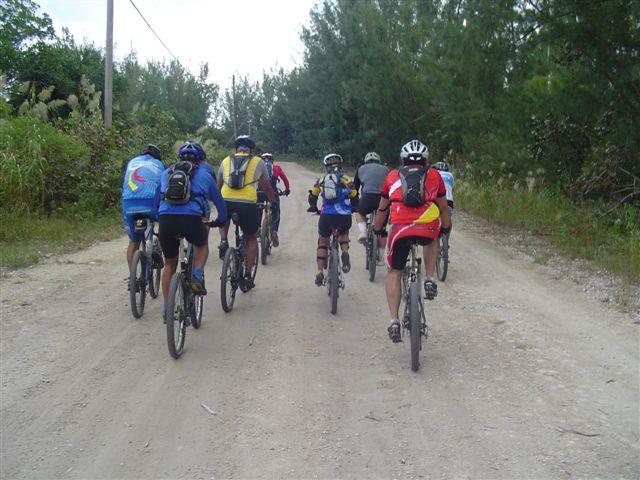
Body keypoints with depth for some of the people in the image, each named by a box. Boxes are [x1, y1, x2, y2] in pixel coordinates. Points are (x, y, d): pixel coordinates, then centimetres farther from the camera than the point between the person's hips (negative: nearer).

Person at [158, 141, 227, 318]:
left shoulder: (166, 173, 25)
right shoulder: (204, 174, 19)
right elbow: (219, 201, 31)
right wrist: (221, 220, 50)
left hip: (165, 220, 2)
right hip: (191, 220, -2)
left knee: (170, 264, 23)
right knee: (202, 243, 33)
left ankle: (167, 308, 23)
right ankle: (197, 277, 9)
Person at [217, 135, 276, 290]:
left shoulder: (226, 161, 19)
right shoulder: (258, 162, 14)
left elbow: (219, 185, 30)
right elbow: (267, 188, 21)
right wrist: (274, 202, 40)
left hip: (226, 201, 2)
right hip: (248, 204, -2)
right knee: (251, 239, 19)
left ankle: (223, 241, 8)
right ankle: (248, 275, 12)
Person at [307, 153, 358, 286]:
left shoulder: (321, 179, 14)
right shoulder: (346, 179, 11)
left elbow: (312, 197, 17)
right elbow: (355, 199, 16)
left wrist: (314, 207, 37)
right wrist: (351, 208, 37)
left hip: (326, 216, 0)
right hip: (344, 216, 0)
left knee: (323, 242, 23)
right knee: (344, 234, 33)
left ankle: (319, 273, 15)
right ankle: (345, 253, 3)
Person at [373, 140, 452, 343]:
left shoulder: (393, 176, 24)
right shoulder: (434, 175, 22)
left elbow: (382, 209, 32)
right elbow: (443, 207, 31)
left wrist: (378, 230, 49)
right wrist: (446, 228, 49)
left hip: (399, 229, 0)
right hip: (428, 228, 0)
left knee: (394, 272, 18)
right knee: (431, 241, 37)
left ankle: (394, 320, 6)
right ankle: (429, 279, 18)